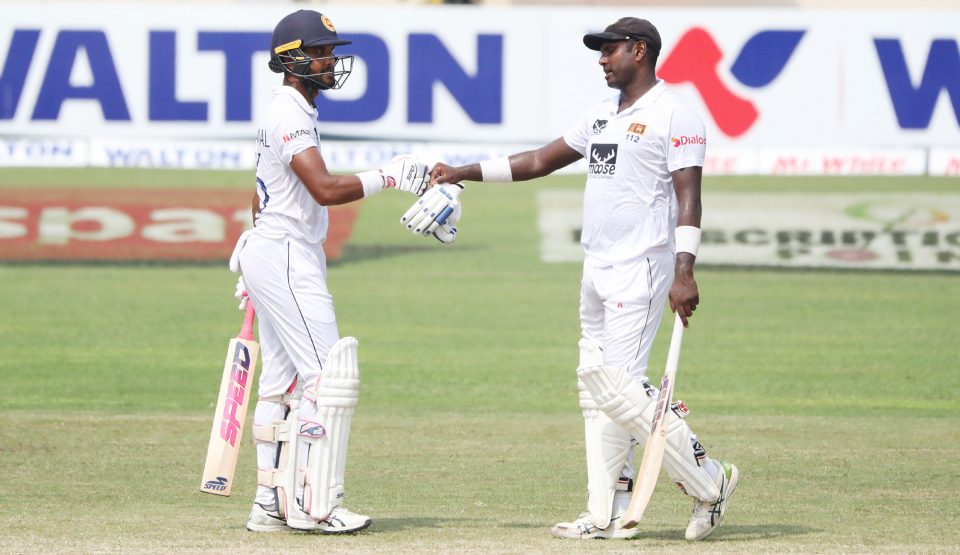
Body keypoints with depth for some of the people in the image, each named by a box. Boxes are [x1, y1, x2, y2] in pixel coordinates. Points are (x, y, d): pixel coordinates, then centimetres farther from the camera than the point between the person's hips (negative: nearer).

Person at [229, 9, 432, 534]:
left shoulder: (286, 112, 17)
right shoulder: (291, 115, -16)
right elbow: (324, 189, -27)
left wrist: (255, 265, 29)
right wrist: (386, 176, -21)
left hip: (268, 252, 11)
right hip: (287, 259, -11)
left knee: (282, 383, 11)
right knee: (329, 378, -11)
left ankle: (271, 503, 13)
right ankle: (313, 504, -11)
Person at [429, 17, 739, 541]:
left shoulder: (673, 116, -9)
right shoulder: (602, 116, 17)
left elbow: (688, 197, -16)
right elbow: (539, 161, 21)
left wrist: (684, 272, -25)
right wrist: (464, 173, 16)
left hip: (641, 271, -9)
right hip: (597, 271, 9)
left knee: (618, 386, -15)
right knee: (596, 385, 7)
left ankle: (707, 482, -6)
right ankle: (608, 514, 9)